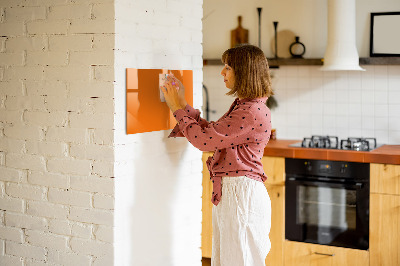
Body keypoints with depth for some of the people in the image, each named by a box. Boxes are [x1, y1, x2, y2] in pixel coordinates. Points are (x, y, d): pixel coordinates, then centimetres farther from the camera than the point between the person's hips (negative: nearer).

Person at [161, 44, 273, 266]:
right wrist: (182, 105, 14)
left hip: (242, 193, -10)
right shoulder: (242, 106, 14)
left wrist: (178, 108, -7)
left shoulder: (253, 112, -20)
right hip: (228, 192, 10)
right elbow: (211, 132, 16)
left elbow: (204, 139, -19)